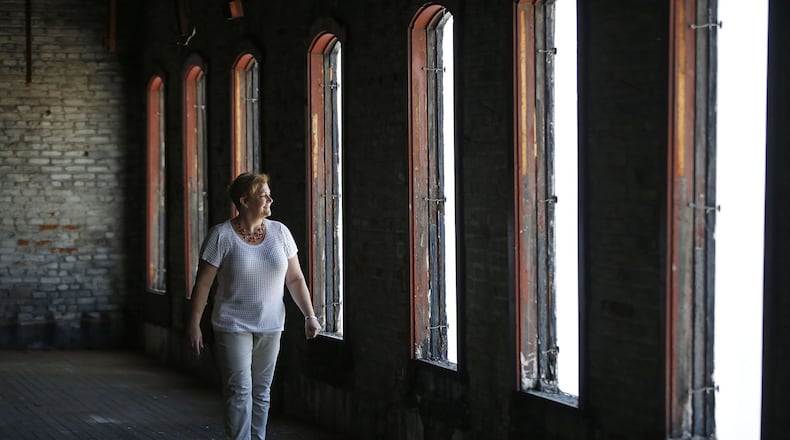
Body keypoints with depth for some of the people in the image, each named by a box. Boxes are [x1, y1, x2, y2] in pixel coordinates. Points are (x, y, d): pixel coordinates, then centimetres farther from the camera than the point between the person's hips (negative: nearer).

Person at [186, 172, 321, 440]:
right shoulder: (221, 236, -8)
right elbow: (203, 282, -6)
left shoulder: (280, 232, 3)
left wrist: (310, 315, -1)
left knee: (261, 392, 8)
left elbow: (295, 279, 6)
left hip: (270, 328, 4)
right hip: (233, 326, -4)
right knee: (239, 391, -9)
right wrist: (194, 324, -7)